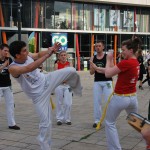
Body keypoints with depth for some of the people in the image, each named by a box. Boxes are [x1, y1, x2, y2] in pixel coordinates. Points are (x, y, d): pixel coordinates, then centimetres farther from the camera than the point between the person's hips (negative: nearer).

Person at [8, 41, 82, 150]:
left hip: (46, 80, 6)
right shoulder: (13, 68, -28)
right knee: (45, 123, -4)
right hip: (39, 94, -5)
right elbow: (30, 68, -45)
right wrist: (48, 54, -44)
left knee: (71, 70, -8)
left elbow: (39, 55, 9)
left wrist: (51, 50, -10)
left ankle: (77, 89, 23)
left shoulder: (27, 55, -9)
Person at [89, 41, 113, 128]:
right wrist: (93, 66, -14)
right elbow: (91, 72, 7)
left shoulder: (107, 57, -5)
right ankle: (97, 120, 15)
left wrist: (97, 68, -21)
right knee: (97, 101, 6)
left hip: (107, 82, -4)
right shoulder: (93, 58, 7)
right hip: (97, 82, 4)